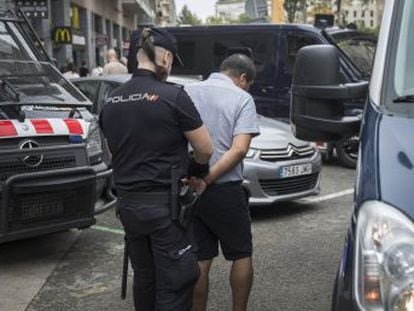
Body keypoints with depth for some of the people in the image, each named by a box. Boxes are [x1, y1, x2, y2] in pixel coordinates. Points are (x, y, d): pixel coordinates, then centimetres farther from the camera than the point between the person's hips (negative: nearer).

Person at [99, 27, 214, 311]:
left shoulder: (111, 101, 4)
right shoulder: (173, 96, -15)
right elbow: (205, 150, -8)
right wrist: (197, 169, 12)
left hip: (129, 203, 7)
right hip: (165, 204, -6)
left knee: (144, 278, 19)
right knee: (174, 283, 2)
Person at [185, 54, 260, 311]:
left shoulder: (187, 93, 6)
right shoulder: (242, 99, -5)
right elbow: (239, 149, -17)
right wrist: (207, 180, -17)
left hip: (189, 189, 4)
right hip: (226, 190, -4)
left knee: (199, 260, 12)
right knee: (241, 255, 14)